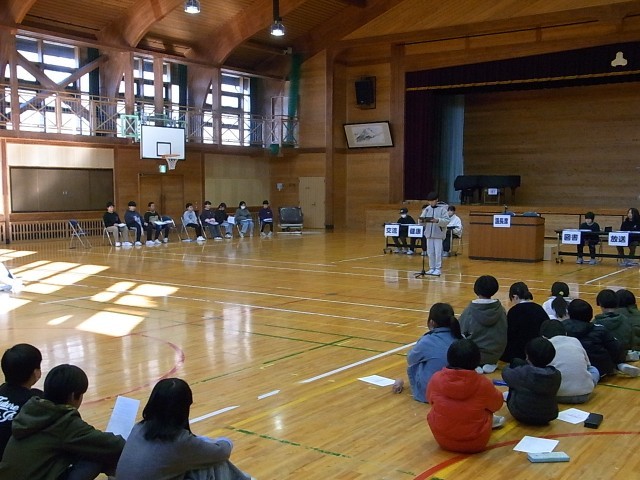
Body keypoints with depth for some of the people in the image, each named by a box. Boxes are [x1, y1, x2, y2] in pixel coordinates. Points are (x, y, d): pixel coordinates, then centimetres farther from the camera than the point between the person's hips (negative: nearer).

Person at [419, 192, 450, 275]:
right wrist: (422, 219, -14)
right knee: (430, 252, 8)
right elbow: (422, 220, 9)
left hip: (438, 234, -5)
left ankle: (437, 269, 6)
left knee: (438, 252, -2)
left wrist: (438, 220, -26)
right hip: (429, 233, 5)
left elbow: (447, 221, -11)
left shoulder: (442, 208, -5)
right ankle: (432, 268, 18)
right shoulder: (427, 209, 8)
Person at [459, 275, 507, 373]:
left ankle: (473, 365, 3)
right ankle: (491, 364, 11)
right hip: (495, 355, 3)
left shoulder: (469, 310, -16)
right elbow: (504, 334, 0)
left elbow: (461, 333, -9)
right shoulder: (501, 310, -8)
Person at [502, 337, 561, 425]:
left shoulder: (523, 372, -26)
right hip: (547, 418, 3)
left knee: (516, 362, 6)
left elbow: (505, 373, -5)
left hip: (521, 415, -3)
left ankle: (510, 398, 29)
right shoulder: (557, 375, -16)